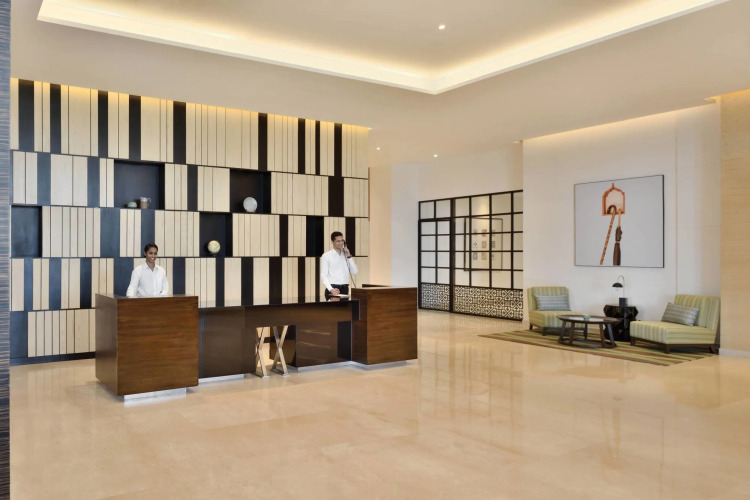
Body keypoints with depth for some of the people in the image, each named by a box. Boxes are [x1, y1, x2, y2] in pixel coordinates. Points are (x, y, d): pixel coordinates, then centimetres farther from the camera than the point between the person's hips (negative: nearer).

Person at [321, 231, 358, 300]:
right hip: (333, 289, -4)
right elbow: (323, 276, -5)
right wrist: (331, 289, -18)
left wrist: (349, 256, -4)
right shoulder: (326, 256, 0)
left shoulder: (346, 255, 14)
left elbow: (354, 272, 5)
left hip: (344, 289, 4)